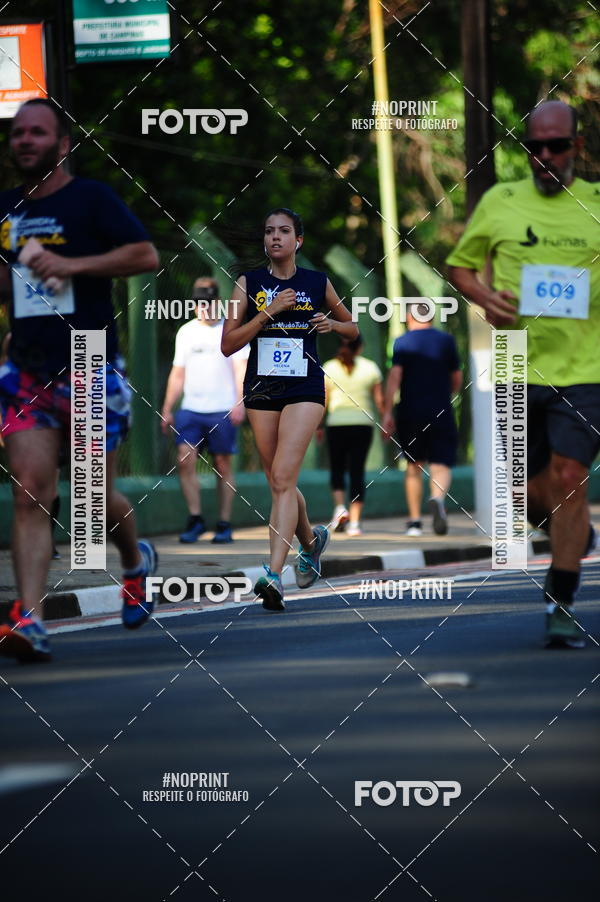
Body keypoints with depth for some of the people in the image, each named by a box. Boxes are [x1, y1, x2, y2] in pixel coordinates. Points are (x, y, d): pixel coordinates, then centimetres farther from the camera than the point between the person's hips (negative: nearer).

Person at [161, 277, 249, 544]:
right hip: (190, 410, 3)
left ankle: (224, 525, 7)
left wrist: (240, 403, -19)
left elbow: (241, 369, -6)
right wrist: (167, 409, 13)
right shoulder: (186, 332, 15)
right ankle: (195, 519, -1)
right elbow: (178, 374, 18)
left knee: (223, 465, 1)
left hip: (222, 411, -3)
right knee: (184, 461, -10)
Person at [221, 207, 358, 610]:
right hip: (261, 390, 3)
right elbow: (228, 345, -5)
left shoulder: (318, 283, 3)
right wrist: (268, 312, -14)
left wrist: (333, 324, -4)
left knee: (283, 478, -17)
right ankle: (311, 540, 41)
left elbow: (353, 328, 18)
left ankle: (274, 574, -24)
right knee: (279, 483, 11)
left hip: (305, 389, -3)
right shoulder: (249, 284, 2)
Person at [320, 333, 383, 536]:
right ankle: (354, 521, -2)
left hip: (336, 423, 0)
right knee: (357, 471, 3)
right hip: (363, 423, 0)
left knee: (337, 468, 14)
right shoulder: (370, 368, 3)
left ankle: (340, 507, -9)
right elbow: (379, 401, 1)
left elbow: (323, 402, 0)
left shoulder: (329, 368, 2)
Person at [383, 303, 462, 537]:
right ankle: (437, 498, -34)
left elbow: (394, 376, -11)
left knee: (413, 465, 14)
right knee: (441, 464, -2)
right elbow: (457, 380, 9)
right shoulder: (446, 340, 6)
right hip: (441, 413, 0)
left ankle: (414, 520, 12)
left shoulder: (402, 342, 1)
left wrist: (387, 412, -12)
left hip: (410, 412, 0)